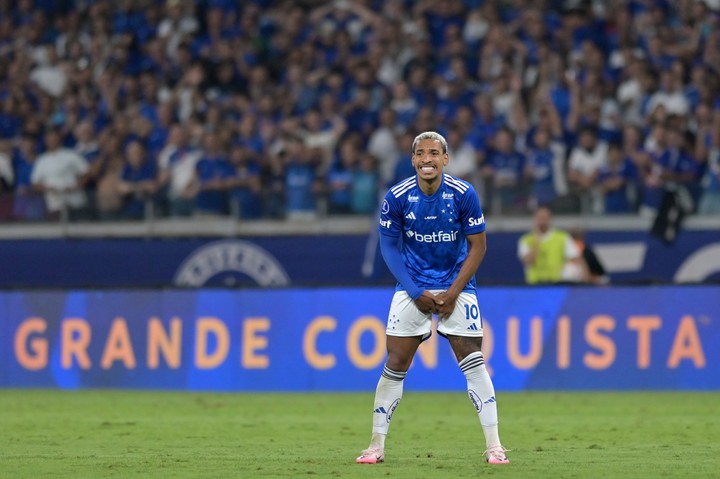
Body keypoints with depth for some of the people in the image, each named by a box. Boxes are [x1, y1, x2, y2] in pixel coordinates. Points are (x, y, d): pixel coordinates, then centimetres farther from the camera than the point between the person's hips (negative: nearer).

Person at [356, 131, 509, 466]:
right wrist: (417, 293, -10)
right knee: (395, 366, -3)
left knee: (474, 364, -9)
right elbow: (390, 247, -2)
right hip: (412, 288, 1)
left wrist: (452, 293, -13)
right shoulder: (397, 197, -11)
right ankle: (376, 445, 7)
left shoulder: (463, 194, -13)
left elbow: (477, 246, -6)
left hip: (456, 286, -1)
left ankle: (493, 446, -4)